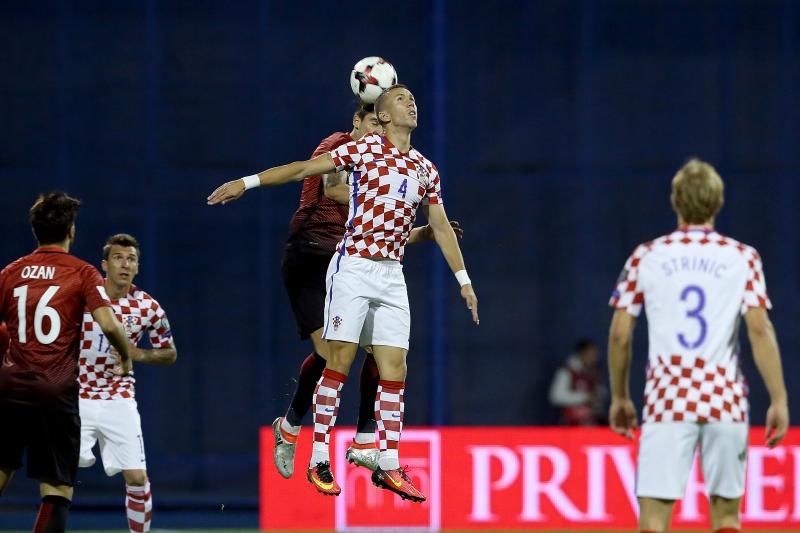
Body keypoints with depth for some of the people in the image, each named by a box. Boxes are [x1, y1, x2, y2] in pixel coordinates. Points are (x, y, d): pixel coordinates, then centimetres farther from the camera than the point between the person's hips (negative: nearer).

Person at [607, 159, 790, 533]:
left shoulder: (646, 257, 5)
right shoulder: (742, 258, 4)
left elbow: (619, 335, 5)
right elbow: (760, 330, -6)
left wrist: (619, 397, 17)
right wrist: (778, 400, -4)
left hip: (666, 400, -1)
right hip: (725, 400, 1)